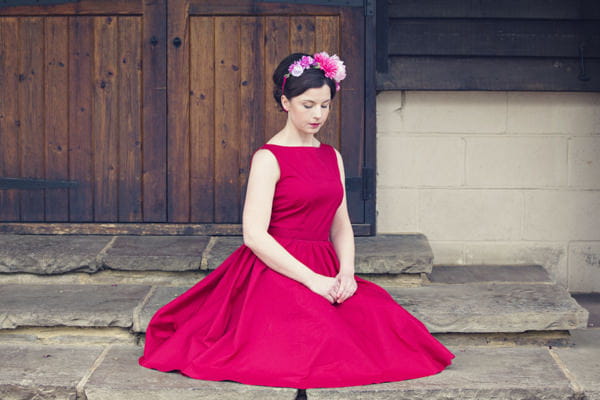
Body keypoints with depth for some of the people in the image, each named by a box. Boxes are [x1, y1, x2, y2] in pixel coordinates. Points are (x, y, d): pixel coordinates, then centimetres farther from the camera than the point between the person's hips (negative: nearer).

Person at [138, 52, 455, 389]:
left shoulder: (333, 157, 15)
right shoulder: (269, 158, -6)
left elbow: (341, 225, 16)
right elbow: (254, 235, -14)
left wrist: (346, 272, -5)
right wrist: (312, 279, -18)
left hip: (324, 274, 6)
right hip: (277, 271, -6)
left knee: (387, 322, -17)